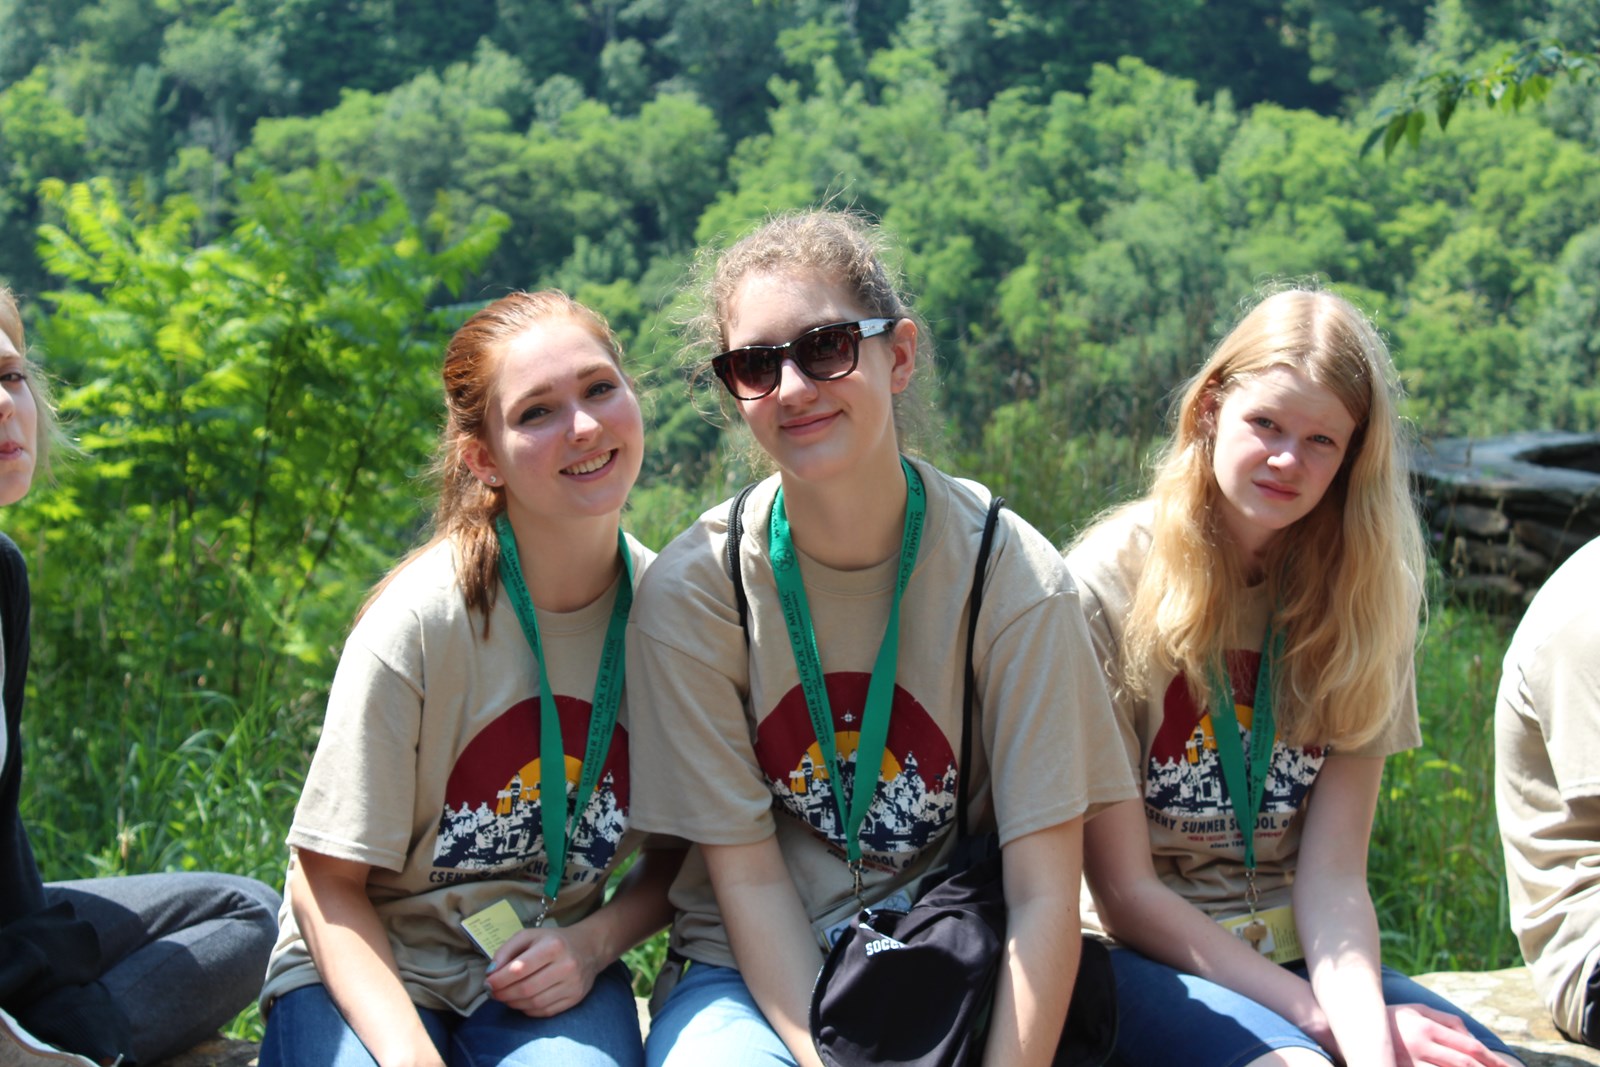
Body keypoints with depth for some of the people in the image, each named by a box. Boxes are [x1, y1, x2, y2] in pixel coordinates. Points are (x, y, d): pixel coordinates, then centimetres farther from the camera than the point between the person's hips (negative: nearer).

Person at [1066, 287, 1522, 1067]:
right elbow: (1125, 892, -9)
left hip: (1302, 956, 4)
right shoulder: (1110, 584, -10)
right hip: (1147, 959, -3)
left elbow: (1333, 872, -5)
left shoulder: (1362, 595, 2)